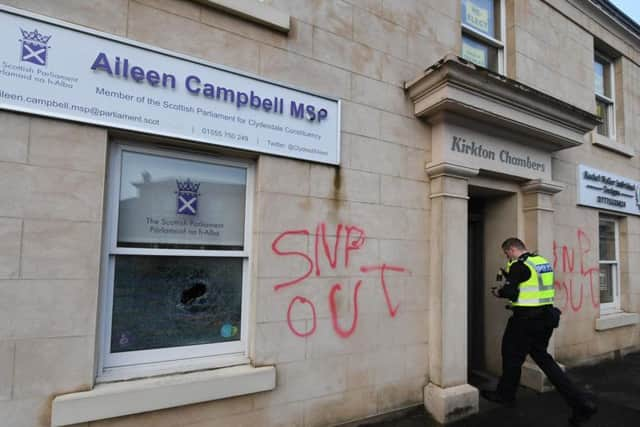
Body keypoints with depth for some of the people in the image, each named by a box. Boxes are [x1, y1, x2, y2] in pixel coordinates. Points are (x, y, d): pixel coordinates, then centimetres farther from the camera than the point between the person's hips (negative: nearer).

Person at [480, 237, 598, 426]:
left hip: (526, 319, -8)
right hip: (546, 316, 8)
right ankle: (580, 401, 13)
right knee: (541, 356, 19)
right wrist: (510, 276, 17)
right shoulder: (543, 261, 11)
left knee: (513, 356, 9)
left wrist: (498, 292, -1)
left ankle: (505, 395, 27)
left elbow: (510, 293, -21)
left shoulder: (519, 265, -16)